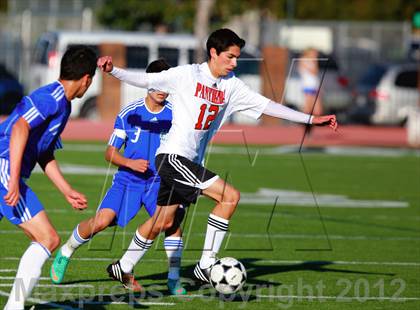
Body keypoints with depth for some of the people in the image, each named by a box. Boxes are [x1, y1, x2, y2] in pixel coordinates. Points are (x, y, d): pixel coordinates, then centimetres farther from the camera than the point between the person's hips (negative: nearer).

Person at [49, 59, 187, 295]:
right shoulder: (129, 113, -4)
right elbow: (110, 153, 0)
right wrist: (130, 163, -18)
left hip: (160, 181, 1)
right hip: (128, 179, -1)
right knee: (102, 220, -18)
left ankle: (174, 279, -9)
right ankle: (66, 253, 11)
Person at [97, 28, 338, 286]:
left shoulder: (231, 85, 10)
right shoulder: (187, 75, -8)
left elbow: (265, 105, 11)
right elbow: (145, 80, -9)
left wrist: (311, 119, 9)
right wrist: (112, 71, -24)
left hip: (191, 162, 8)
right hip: (173, 156, -8)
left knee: (163, 221, 15)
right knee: (230, 197, -16)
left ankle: (124, 268, 31)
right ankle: (206, 265, -12)